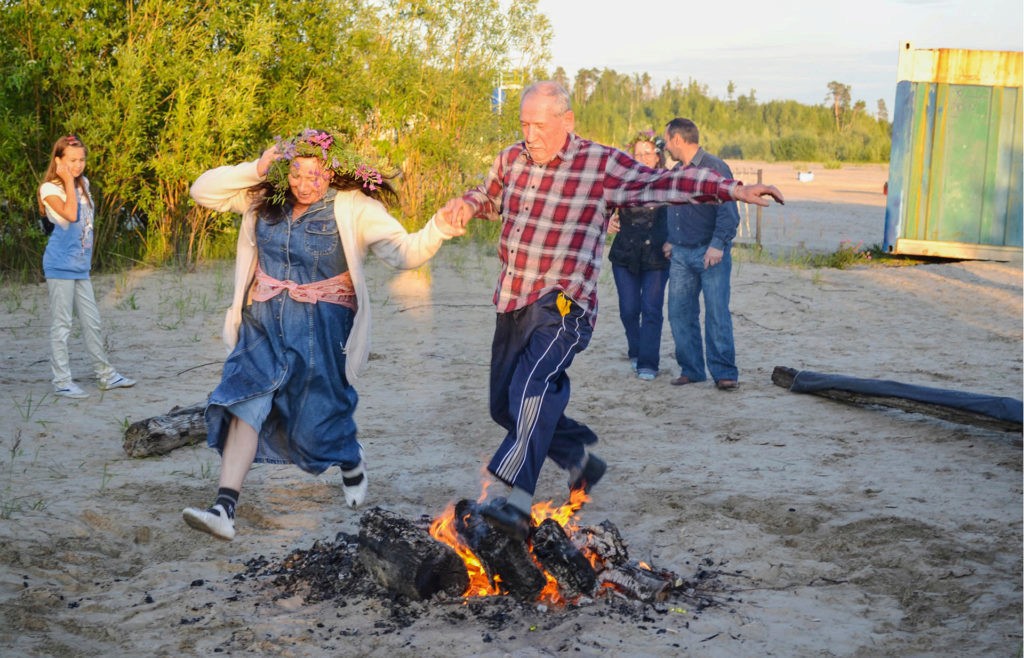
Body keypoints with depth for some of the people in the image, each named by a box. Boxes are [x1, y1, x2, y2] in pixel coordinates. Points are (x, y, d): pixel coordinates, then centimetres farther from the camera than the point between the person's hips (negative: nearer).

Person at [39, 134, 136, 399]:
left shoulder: (83, 184, 11)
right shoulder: (50, 189, -10)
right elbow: (70, 214, -26)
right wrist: (68, 182, -19)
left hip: (81, 265, 7)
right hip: (60, 265, -7)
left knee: (92, 322, 12)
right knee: (61, 325, -3)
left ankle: (105, 374, 20)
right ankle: (62, 381, 2)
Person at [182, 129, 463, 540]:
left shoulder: (354, 208, -10)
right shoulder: (265, 199, 2)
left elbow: (405, 252, -17)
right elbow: (203, 191, 4)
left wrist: (440, 229, -37)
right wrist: (254, 169, -9)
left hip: (321, 329, -3)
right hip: (264, 323, 3)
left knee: (318, 412, 5)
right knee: (245, 402, -12)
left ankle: (351, 466, 42)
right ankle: (224, 510, -15)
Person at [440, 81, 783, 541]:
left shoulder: (601, 166, -7)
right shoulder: (511, 160, 9)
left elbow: (667, 184, -8)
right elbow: (488, 198, 28)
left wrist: (733, 190, -15)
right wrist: (464, 205, 5)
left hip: (562, 308, -7)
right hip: (511, 303, 7)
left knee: (531, 387, -28)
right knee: (506, 404, 12)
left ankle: (512, 501, -37)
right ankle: (580, 459, 34)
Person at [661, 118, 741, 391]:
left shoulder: (715, 168, -8)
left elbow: (728, 211, -14)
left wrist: (718, 245, -21)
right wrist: (669, 240, 19)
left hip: (710, 253, -7)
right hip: (681, 254, 7)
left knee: (717, 313, -7)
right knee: (679, 312, 4)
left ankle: (724, 372, -2)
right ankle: (690, 369, 13)